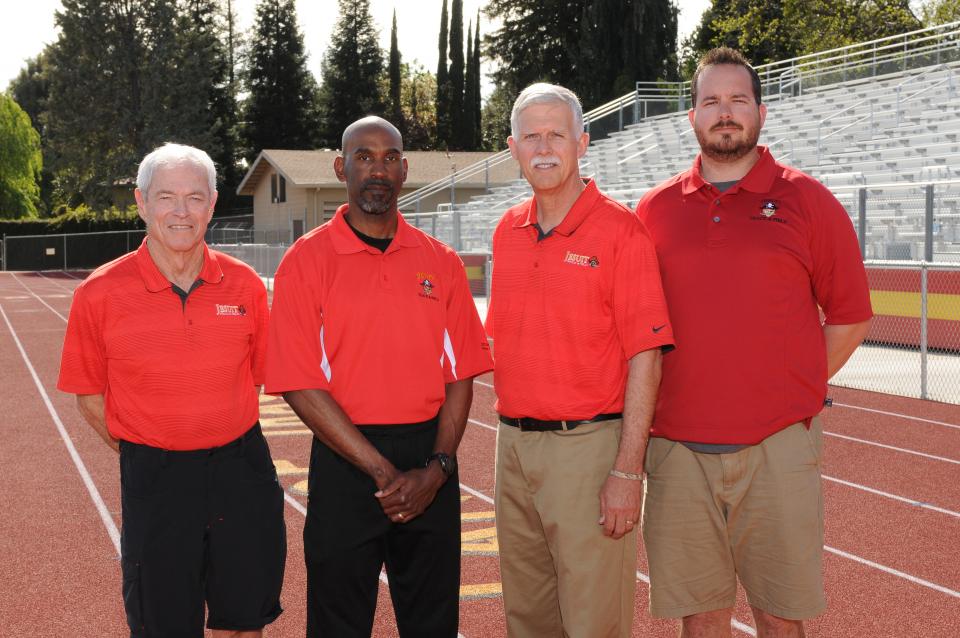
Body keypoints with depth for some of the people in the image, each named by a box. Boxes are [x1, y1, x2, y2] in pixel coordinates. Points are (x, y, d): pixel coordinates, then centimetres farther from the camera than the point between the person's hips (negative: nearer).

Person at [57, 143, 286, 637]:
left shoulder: (244, 285, -1)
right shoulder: (100, 294, -7)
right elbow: (90, 399, 2)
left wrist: (225, 437, 7)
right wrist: (148, 458, 2)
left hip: (241, 471, 2)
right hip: (153, 479, -2)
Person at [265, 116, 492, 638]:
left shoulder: (440, 262, 6)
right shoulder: (307, 260, -3)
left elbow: (460, 377, 5)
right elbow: (301, 386, -9)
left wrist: (436, 468, -9)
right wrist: (381, 471, -14)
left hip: (431, 467, 3)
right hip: (345, 463, -3)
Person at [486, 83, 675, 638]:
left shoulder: (620, 230, -9)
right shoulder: (508, 232, 11)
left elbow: (645, 359, -13)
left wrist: (628, 472, -17)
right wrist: (512, 432, 13)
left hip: (589, 445, -6)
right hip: (515, 444, 6)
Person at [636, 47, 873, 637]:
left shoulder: (807, 201, 3)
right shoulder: (654, 210, 8)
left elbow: (850, 318, 8)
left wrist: (798, 392, 4)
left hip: (779, 448, -1)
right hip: (678, 449, 2)